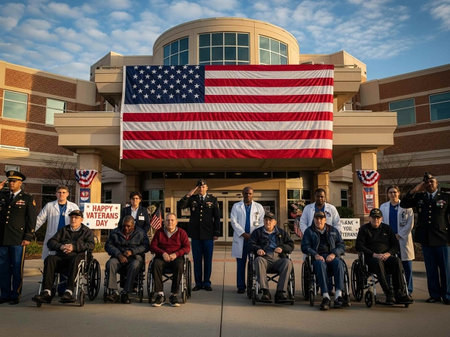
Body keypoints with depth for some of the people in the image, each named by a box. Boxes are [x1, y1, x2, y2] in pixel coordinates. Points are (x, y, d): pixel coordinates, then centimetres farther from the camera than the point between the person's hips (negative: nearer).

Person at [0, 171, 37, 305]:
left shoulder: (27, 198, 3)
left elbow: (31, 219, 0)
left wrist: (28, 238, -7)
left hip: (18, 240, -3)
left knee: (17, 269, 3)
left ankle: (15, 296, 12)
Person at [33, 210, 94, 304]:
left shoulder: (87, 231, 20)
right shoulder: (63, 230, 30)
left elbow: (91, 245, 2)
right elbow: (50, 242, 18)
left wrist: (74, 247, -11)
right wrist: (60, 246, -4)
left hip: (76, 256, -3)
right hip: (61, 256, 3)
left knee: (75, 260, -38)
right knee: (49, 259, -28)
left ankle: (69, 292, -44)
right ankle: (47, 292, -36)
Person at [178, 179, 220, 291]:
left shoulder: (213, 199, 5)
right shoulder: (192, 198, 7)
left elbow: (217, 217, 5)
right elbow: (181, 206, -8)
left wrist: (216, 233, -1)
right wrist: (188, 194, -17)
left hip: (208, 234, -1)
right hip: (195, 234, 1)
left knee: (208, 260, 5)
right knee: (197, 260, 6)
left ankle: (206, 282, 17)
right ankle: (198, 283, 16)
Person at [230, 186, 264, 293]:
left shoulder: (259, 207, 13)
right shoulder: (236, 206, 11)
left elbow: (262, 222, 7)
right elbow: (233, 221, 2)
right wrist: (244, 234, -9)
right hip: (240, 238, 0)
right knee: (240, 264, 1)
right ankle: (241, 286, 9)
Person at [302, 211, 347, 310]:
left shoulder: (333, 230, 21)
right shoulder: (309, 231, 16)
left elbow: (341, 245, 12)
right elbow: (305, 247, 6)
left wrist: (333, 254, -8)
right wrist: (315, 254, -13)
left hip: (331, 256, 2)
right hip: (317, 257, -2)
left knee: (339, 263, -32)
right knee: (320, 265, -36)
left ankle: (338, 295, -38)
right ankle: (325, 296, -43)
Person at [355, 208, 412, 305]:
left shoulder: (386, 228, 20)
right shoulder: (364, 229, 10)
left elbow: (396, 246, 13)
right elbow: (359, 246, -1)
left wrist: (388, 253, -8)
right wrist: (374, 254, -13)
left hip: (386, 256, 3)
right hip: (371, 257, -3)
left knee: (397, 261, -30)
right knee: (378, 263, -37)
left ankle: (400, 294, -31)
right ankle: (389, 294, -36)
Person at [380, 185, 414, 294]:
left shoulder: (406, 205, 4)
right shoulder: (383, 207, 11)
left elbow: (410, 223, -1)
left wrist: (400, 235, -7)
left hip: (403, 239, -1)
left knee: (406, 266, 2)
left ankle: (408, 290, 13)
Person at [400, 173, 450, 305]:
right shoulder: (419, 197, 9)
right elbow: (403, 204, 2)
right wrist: (415, 190, -6)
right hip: (426, 239, 3)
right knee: (431, 269, 10)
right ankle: (434, 295, 20)